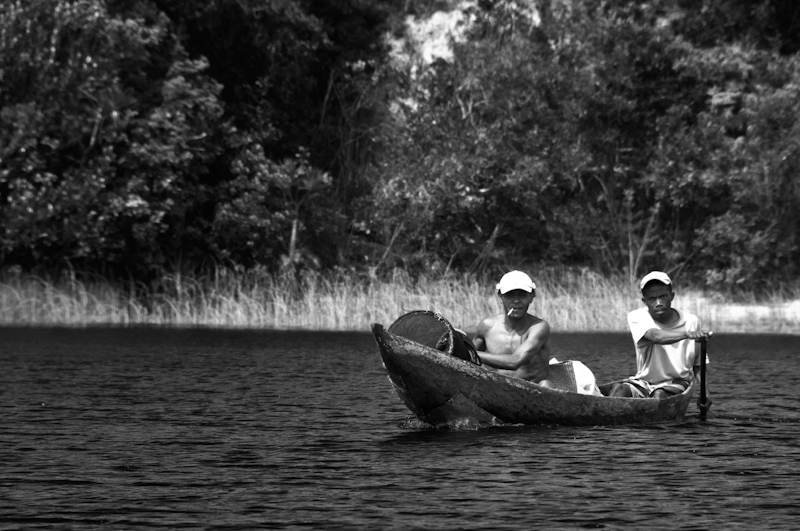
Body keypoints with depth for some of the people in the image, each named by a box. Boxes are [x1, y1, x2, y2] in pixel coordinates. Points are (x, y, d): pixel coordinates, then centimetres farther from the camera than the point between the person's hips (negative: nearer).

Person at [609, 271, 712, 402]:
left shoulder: (691, 322, -3)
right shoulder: (636, 317, -9)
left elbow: (698, 366, 6)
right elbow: (656, 337, -31)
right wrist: (687, 333, -50)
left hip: (676, 384, 0)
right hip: (643, 383, 0)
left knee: (660, 394, -34)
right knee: (618, 389, -30)